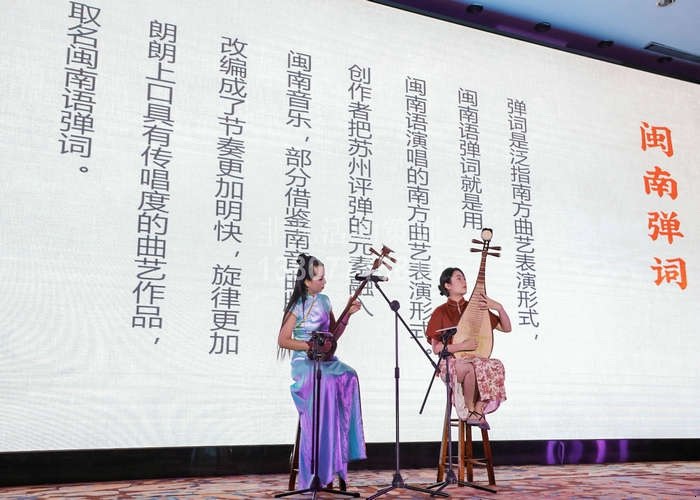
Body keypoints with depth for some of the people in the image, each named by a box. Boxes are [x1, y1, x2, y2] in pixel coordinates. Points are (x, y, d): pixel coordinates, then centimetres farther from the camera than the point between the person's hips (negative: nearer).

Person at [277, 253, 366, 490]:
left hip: (326, 360, 6)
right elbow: (282, 341, -9)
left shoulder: (324, 301, 13)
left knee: (348, 378, -26)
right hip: (305, 363, -6)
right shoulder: (297, 307, -6)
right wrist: (311, 345, -15)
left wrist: (347, 315, 6)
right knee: (326, 384, -35)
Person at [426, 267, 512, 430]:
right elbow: (436, 348, -5)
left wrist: (499, 307, -5)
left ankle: (478, 409, -17)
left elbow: (506, 328, 12)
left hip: (477, 360, 4)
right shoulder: (441, 312, 0)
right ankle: (469, 410, -13)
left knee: (496, 366, -29)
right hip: (451, 363, -4)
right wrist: (463, 346, -16)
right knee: (470, 368, -38)